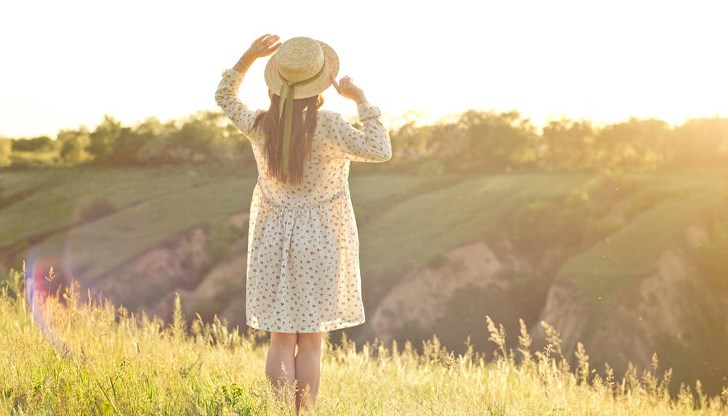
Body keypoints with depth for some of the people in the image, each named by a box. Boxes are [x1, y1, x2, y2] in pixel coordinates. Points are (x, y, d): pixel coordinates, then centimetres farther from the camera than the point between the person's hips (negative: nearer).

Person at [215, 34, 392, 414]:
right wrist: (360, 100, -9)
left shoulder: (260, 125, -6)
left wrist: (249, 56, 2)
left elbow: (224, 96, 13)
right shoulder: (327, 126, -19)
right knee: (311, 342, 5)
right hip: (320, 241, -3)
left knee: (281, 340, 8)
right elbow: (380, 151, -14)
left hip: (273, 239, 3)